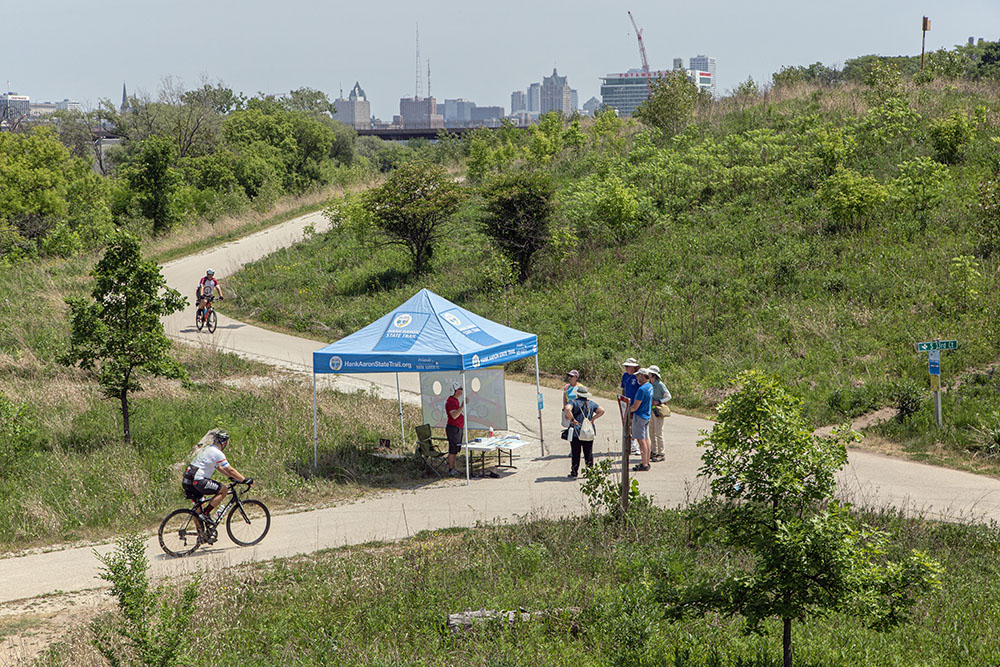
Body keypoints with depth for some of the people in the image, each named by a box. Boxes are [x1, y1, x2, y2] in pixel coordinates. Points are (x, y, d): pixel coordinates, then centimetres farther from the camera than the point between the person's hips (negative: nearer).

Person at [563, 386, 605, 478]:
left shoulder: (574, 402, -6)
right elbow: (601, 410, 5)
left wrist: (572, 419, -15)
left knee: (575, 453, 3)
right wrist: (593, 419, 5)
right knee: (589, 453, 11)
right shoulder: (591, 403, 8)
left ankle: (574, 472, 6)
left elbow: (567, 409, -25)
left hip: (576, 432, -3)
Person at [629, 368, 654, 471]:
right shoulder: (650, 386, 7)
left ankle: (644, 465, -4)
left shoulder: (642, 389, -23)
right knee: (646, 439, 14)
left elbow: (635, 407, -20)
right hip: (647, 416, 10)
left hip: (639, 416, -10)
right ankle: (647, 462, 19)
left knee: (641, 440, -5)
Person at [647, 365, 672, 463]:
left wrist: (658, 402, -21)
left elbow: (668, 396, -11)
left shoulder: (660, 384, -14)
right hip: (651, 410, 8)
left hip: (658, 410, -8)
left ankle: (661, 454, 2)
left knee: (658, 432, -4)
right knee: (651, 432, 11)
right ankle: (653, 452, 20)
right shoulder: (650, 384, 7)